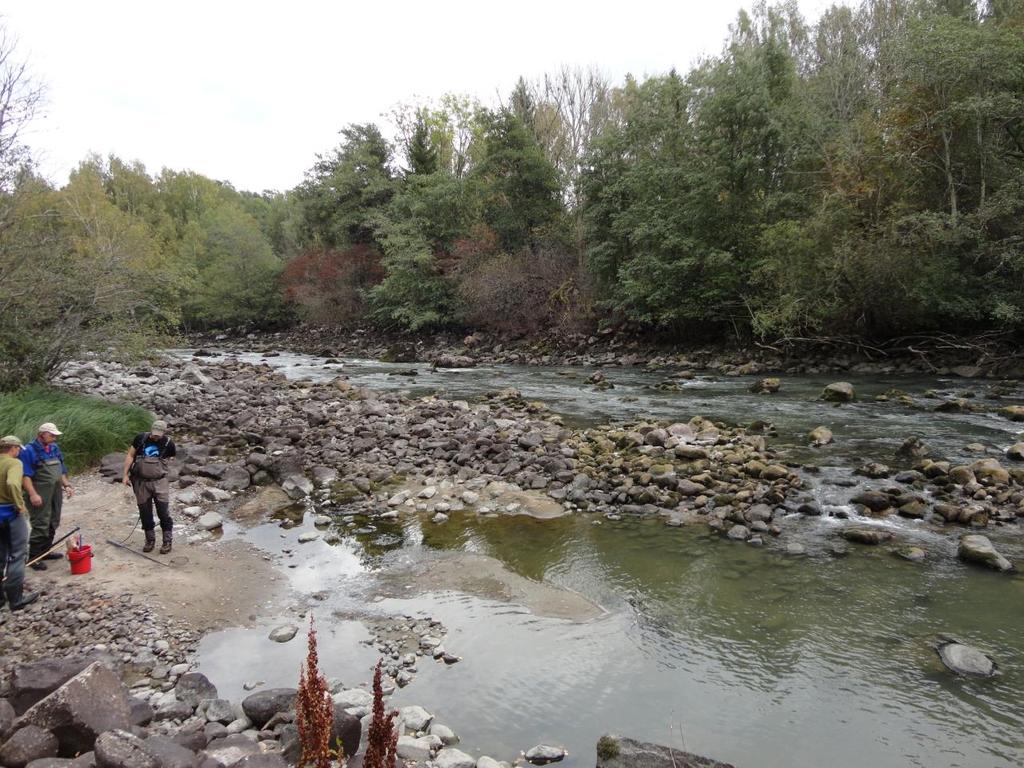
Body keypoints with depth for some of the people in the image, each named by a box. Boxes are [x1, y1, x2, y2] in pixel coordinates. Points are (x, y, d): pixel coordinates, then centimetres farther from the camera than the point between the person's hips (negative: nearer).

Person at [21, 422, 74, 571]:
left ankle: (45, 551, 25)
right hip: (40, 496, -7)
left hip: (56, 493, 8)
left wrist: (67, 485, 10)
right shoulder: (29, 450, -10)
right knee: (40, 525, -8)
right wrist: (33, 494, -21)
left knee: (53, 524, 12)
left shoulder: (55, 448, 13)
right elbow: (25, 475, -14)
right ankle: (34, 557, 0)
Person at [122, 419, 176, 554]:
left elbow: (173, 458, 13)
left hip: (160, 482, -2)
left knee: (164, 512, -4)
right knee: (145, 513, 9)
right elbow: (130, 455, 5)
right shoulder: (141, 438, -2)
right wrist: (125, 475, 1)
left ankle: (167, 541, 9)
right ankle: (150, 540, 25)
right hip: (141, 482, 2)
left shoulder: (168, 443, -4)